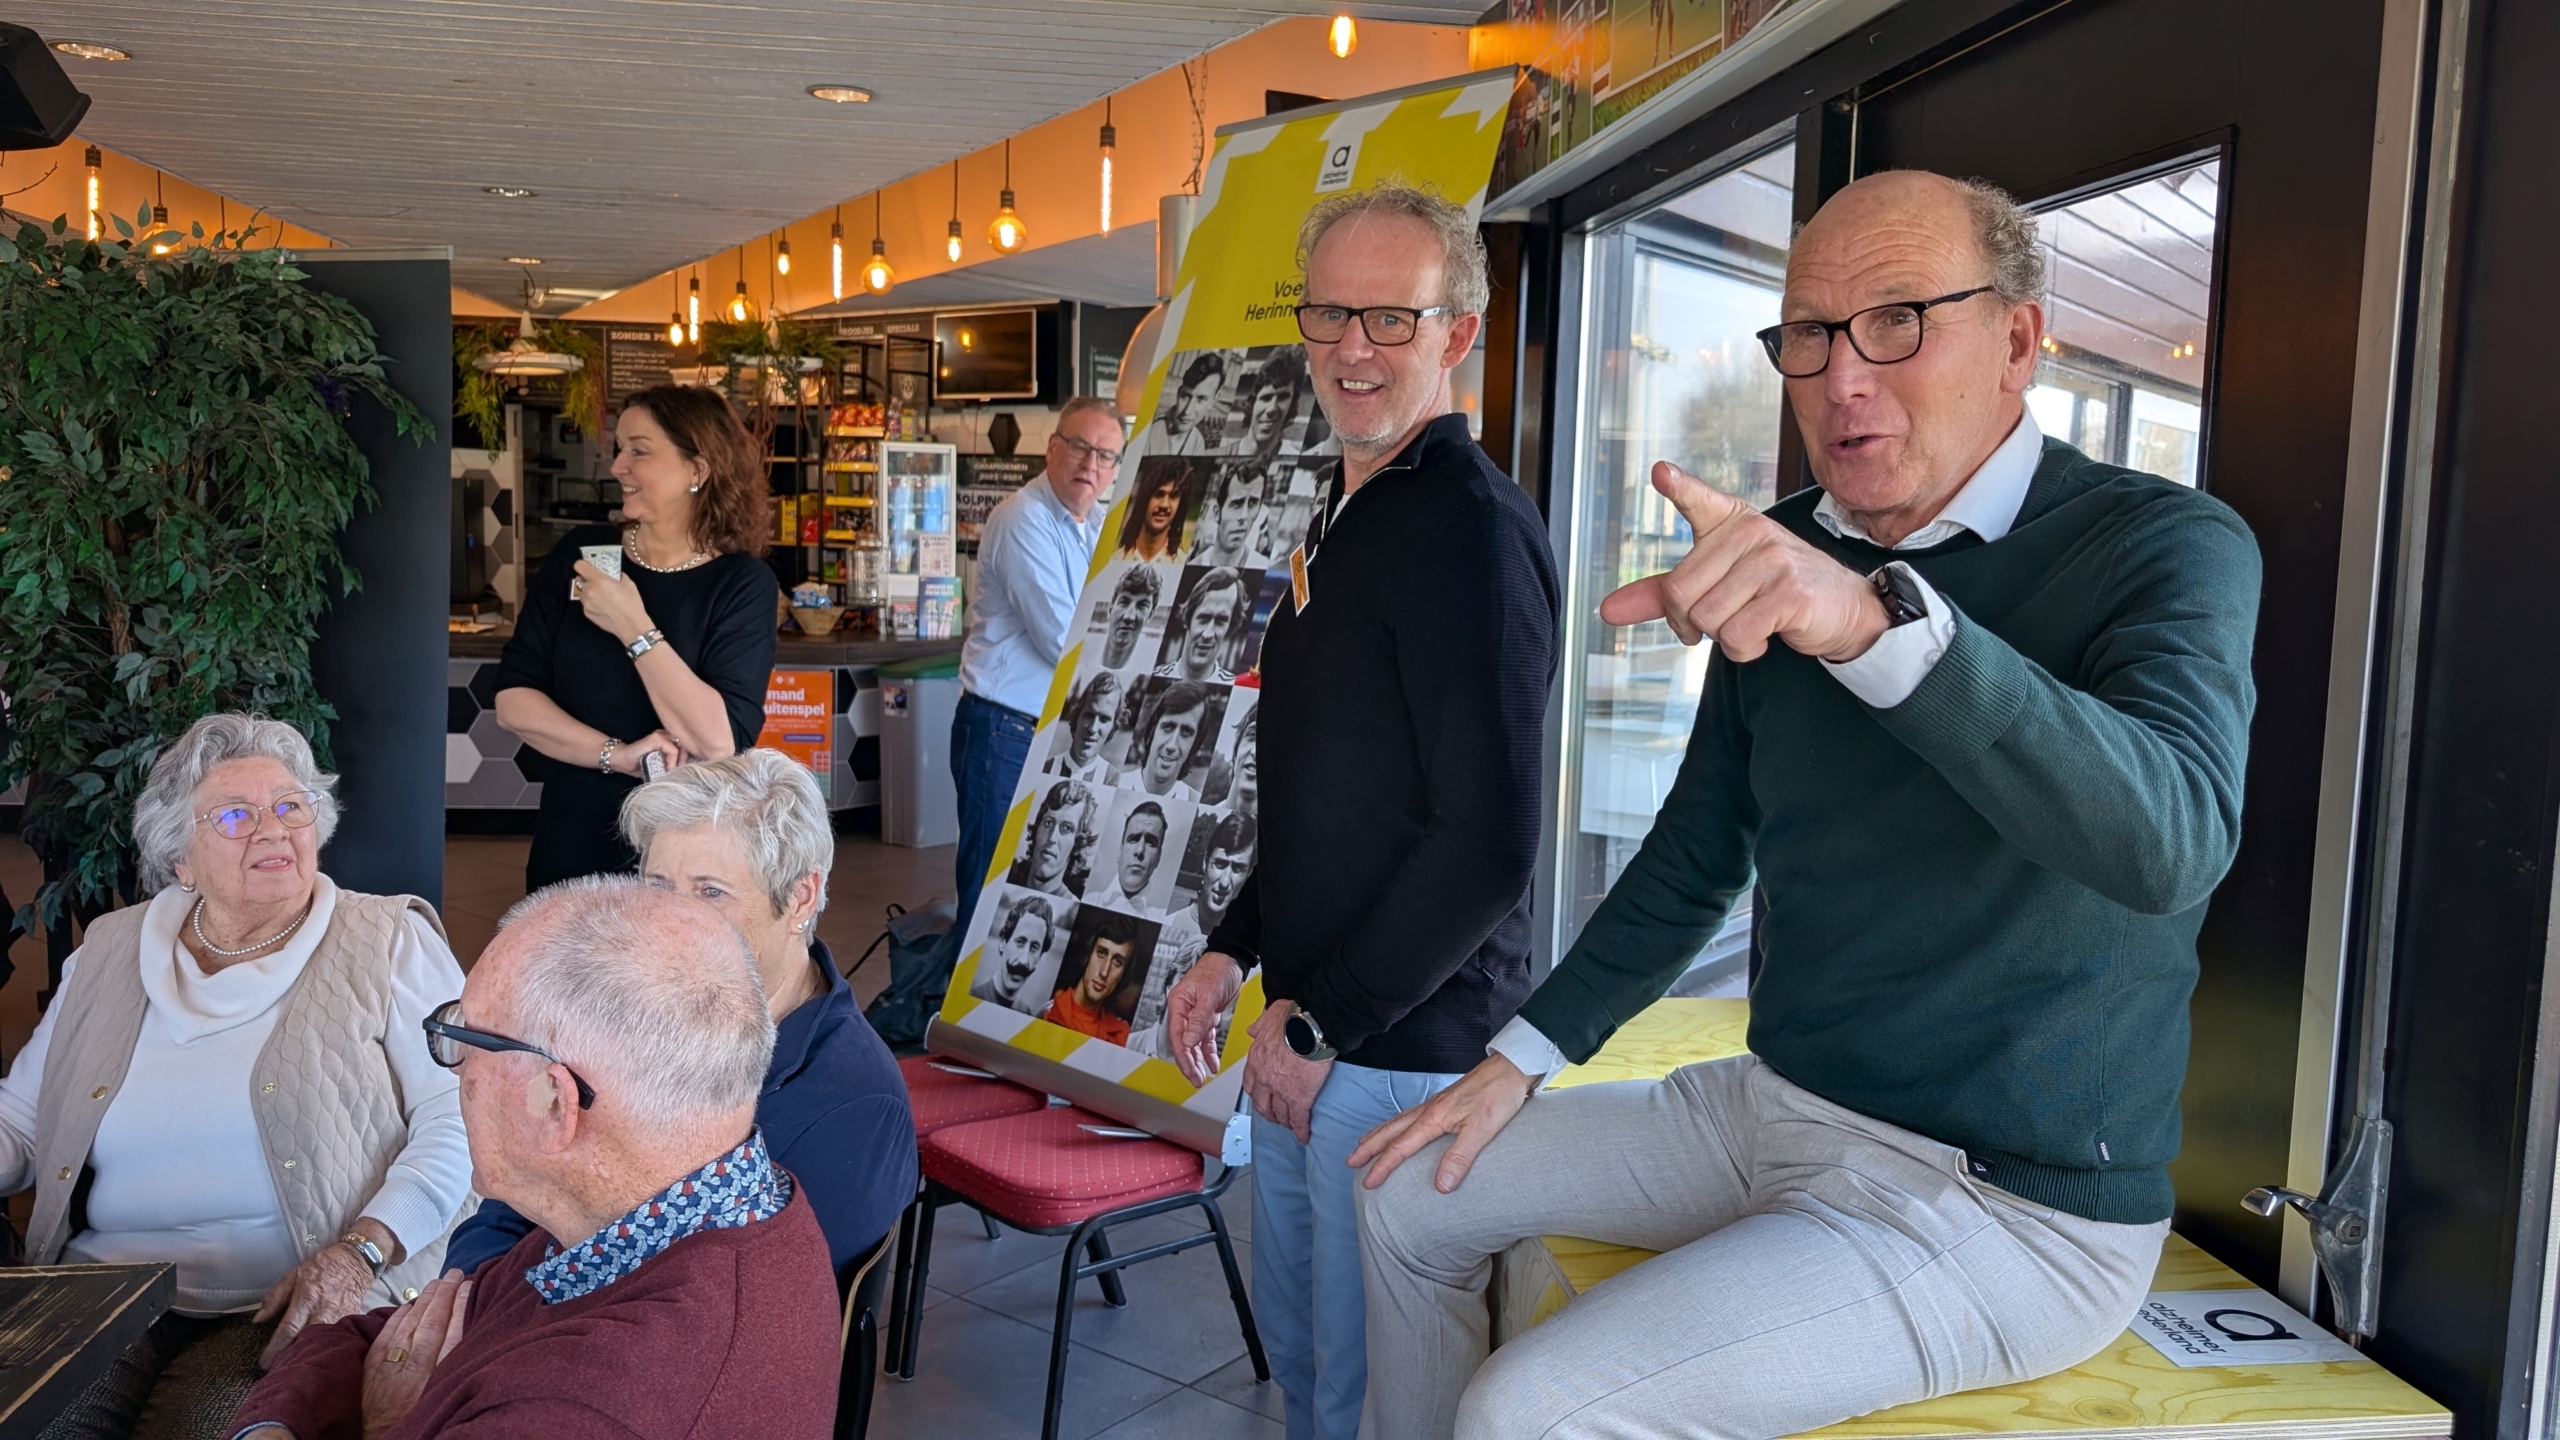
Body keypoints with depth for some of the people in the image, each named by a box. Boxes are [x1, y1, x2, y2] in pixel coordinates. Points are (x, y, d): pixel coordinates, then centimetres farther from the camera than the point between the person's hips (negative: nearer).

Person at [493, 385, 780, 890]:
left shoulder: (742, 583, -10)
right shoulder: (579, 554, 0)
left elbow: (721, 742, -21)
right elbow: (513, 700, -3)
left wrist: (634, 629, -22)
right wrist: (617, 755, -17)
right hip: (571, 846, 3)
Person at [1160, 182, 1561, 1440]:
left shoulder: (1474, 529, -18)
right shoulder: (1351, 521, 13)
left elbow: (1487, 842, -23)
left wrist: (1321, 1022, -17)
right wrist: (1232, 953, 14)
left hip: (1403, 1048, -9)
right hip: (1310, 1025, 9)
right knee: (1293, 1339, 22)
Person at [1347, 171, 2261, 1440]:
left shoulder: (2164, 547, -15)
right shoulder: (1780, 558, 4)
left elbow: (2168, 836, -37)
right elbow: (1697, 853, 13)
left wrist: (1874, 620, -51)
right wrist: (1521, 1061, 11)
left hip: (2007, 1201, -7)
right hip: (1774, 1105, 7)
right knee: (1414, 1198, 10)